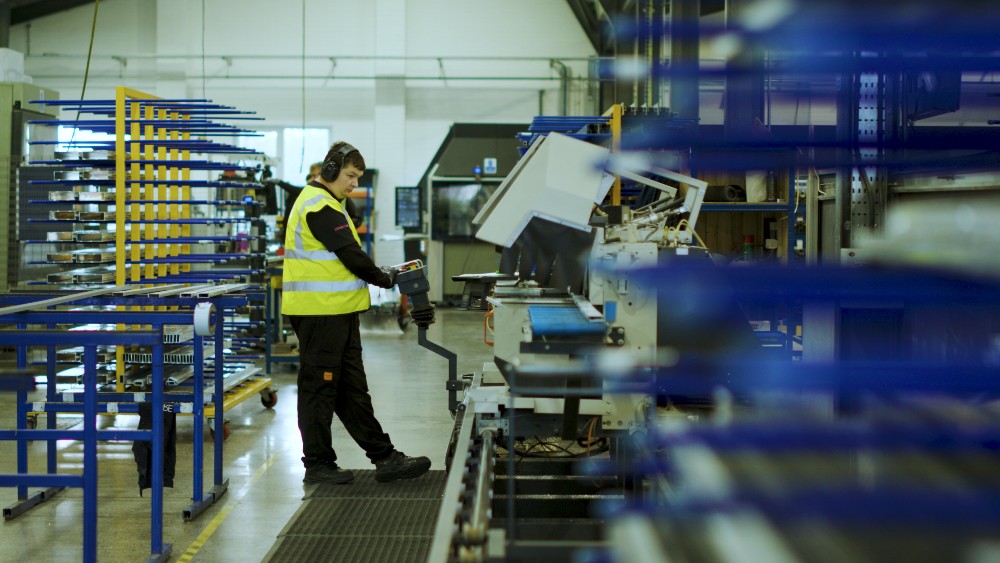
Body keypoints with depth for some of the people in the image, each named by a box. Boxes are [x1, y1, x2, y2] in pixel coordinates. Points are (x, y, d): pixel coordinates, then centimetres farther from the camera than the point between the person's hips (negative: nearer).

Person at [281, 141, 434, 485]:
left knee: (353, 390, 12)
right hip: (320, 312, -11)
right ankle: (317, 465, 8)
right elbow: (350, 254, -18)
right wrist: (384, 278, -5)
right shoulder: (320, 206, -15)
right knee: (320, 388, -1)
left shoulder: (321, 202, 20)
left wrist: (376, 276, 4)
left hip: (338, 313, 11)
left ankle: (385, 458, 16)